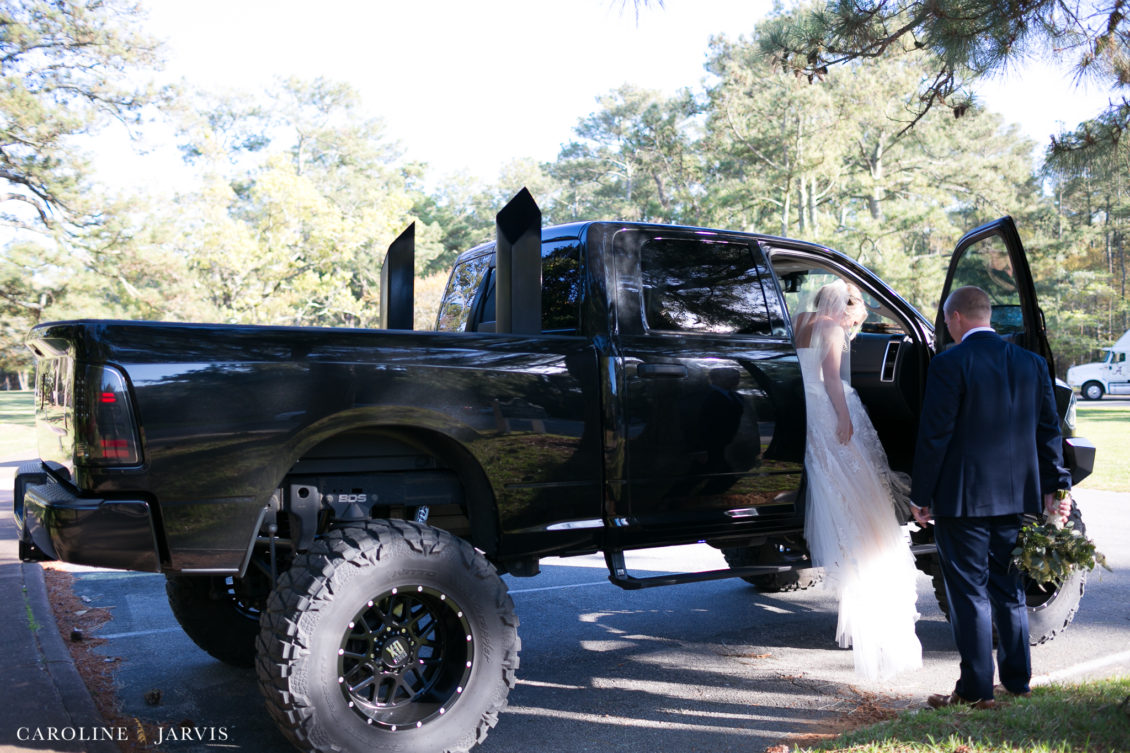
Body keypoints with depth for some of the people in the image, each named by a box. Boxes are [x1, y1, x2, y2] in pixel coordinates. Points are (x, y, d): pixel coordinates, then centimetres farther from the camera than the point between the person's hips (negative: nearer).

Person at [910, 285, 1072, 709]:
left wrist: (921, 496, -7)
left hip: (963, 498, -6)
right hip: (1016, 496, 6)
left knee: (969, 593, 2)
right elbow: (1048, 431, 10)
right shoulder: (1032, 364, 6)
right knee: (1009, 591, 17)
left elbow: (934, 435, -14)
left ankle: (976, 690, 8)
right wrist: (1054, 486, 16)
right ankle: (1017, 682, 27)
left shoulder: (949, 364, -13)